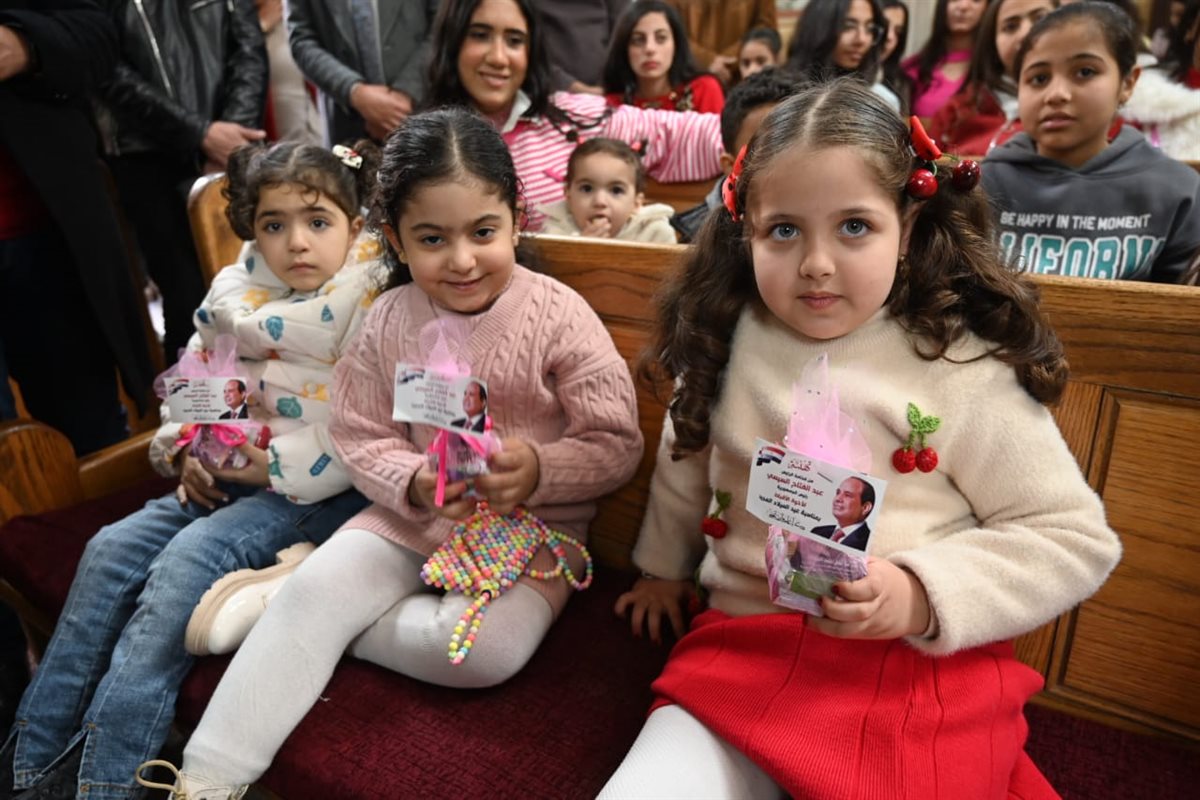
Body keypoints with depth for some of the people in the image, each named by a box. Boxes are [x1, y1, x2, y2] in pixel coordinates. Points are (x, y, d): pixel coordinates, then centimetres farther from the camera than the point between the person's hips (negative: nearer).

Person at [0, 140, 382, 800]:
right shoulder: (235, 292, 8)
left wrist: (278, 466, -16)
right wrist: (188, 454, 2)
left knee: (188, 561, -23)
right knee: (112, 548, -5)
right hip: (230, 475, 7)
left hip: (318, 491, -7)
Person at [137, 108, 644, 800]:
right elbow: (363, 439, 3)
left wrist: (540, 470, -27)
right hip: (414, 517, 3)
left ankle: (326, 618, -4)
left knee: (485, 649, -28)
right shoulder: (390, 321, -1)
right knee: (313, 587, -19)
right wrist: (414, 484, -18)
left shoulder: (557, 314, -12)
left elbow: (618, 446, -9)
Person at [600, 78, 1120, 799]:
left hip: (919, 669, -2)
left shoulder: (960, 368, -7)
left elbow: (1076, 538, -1)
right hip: (743, 651, 3)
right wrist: (664, 568, 32)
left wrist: (922, 593, -16)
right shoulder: (727, 341, 3)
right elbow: (685, 461, 20)